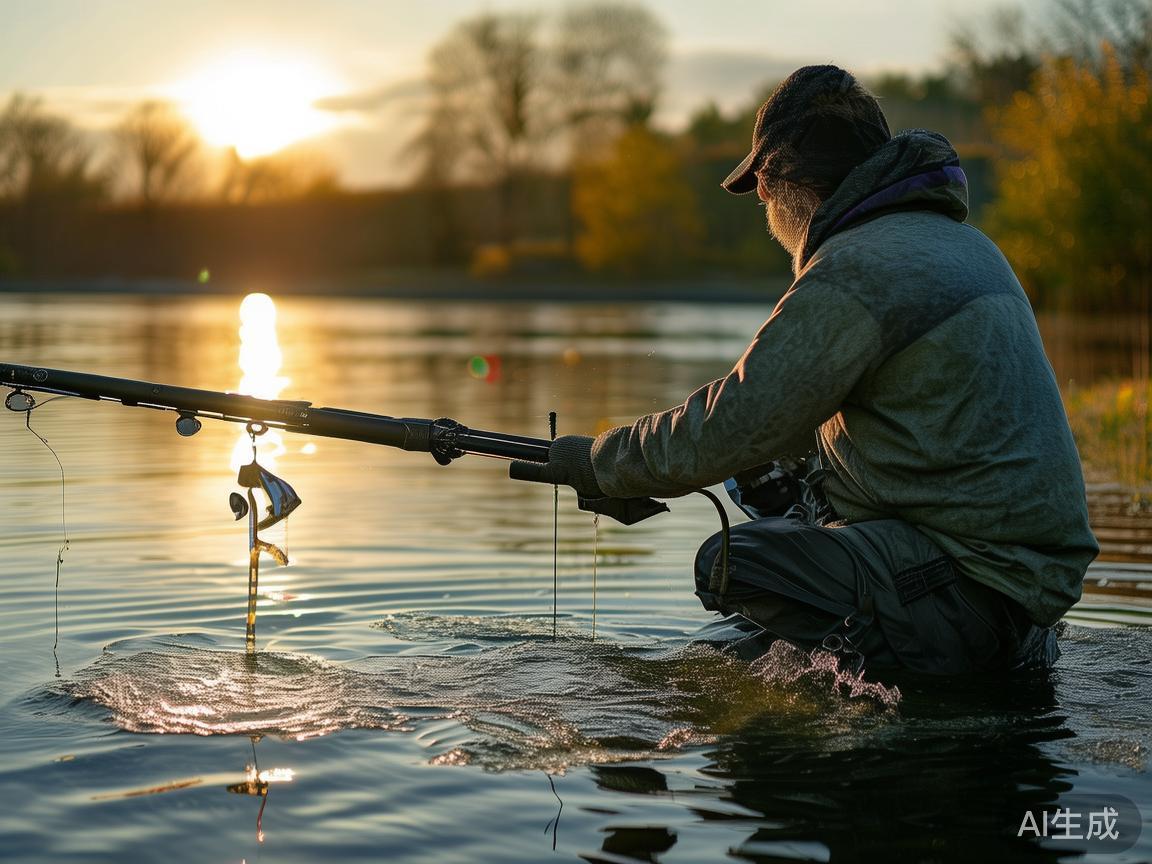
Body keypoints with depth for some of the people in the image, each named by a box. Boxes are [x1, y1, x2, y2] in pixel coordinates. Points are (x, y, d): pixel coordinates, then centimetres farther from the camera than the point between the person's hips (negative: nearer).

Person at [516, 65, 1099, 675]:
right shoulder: (958, 240, 14)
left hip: (975, 590, -9)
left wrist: (593, 461, 0)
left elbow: (728, 431, -15)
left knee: (729, 564, -10)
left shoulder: (855, 273, -16)